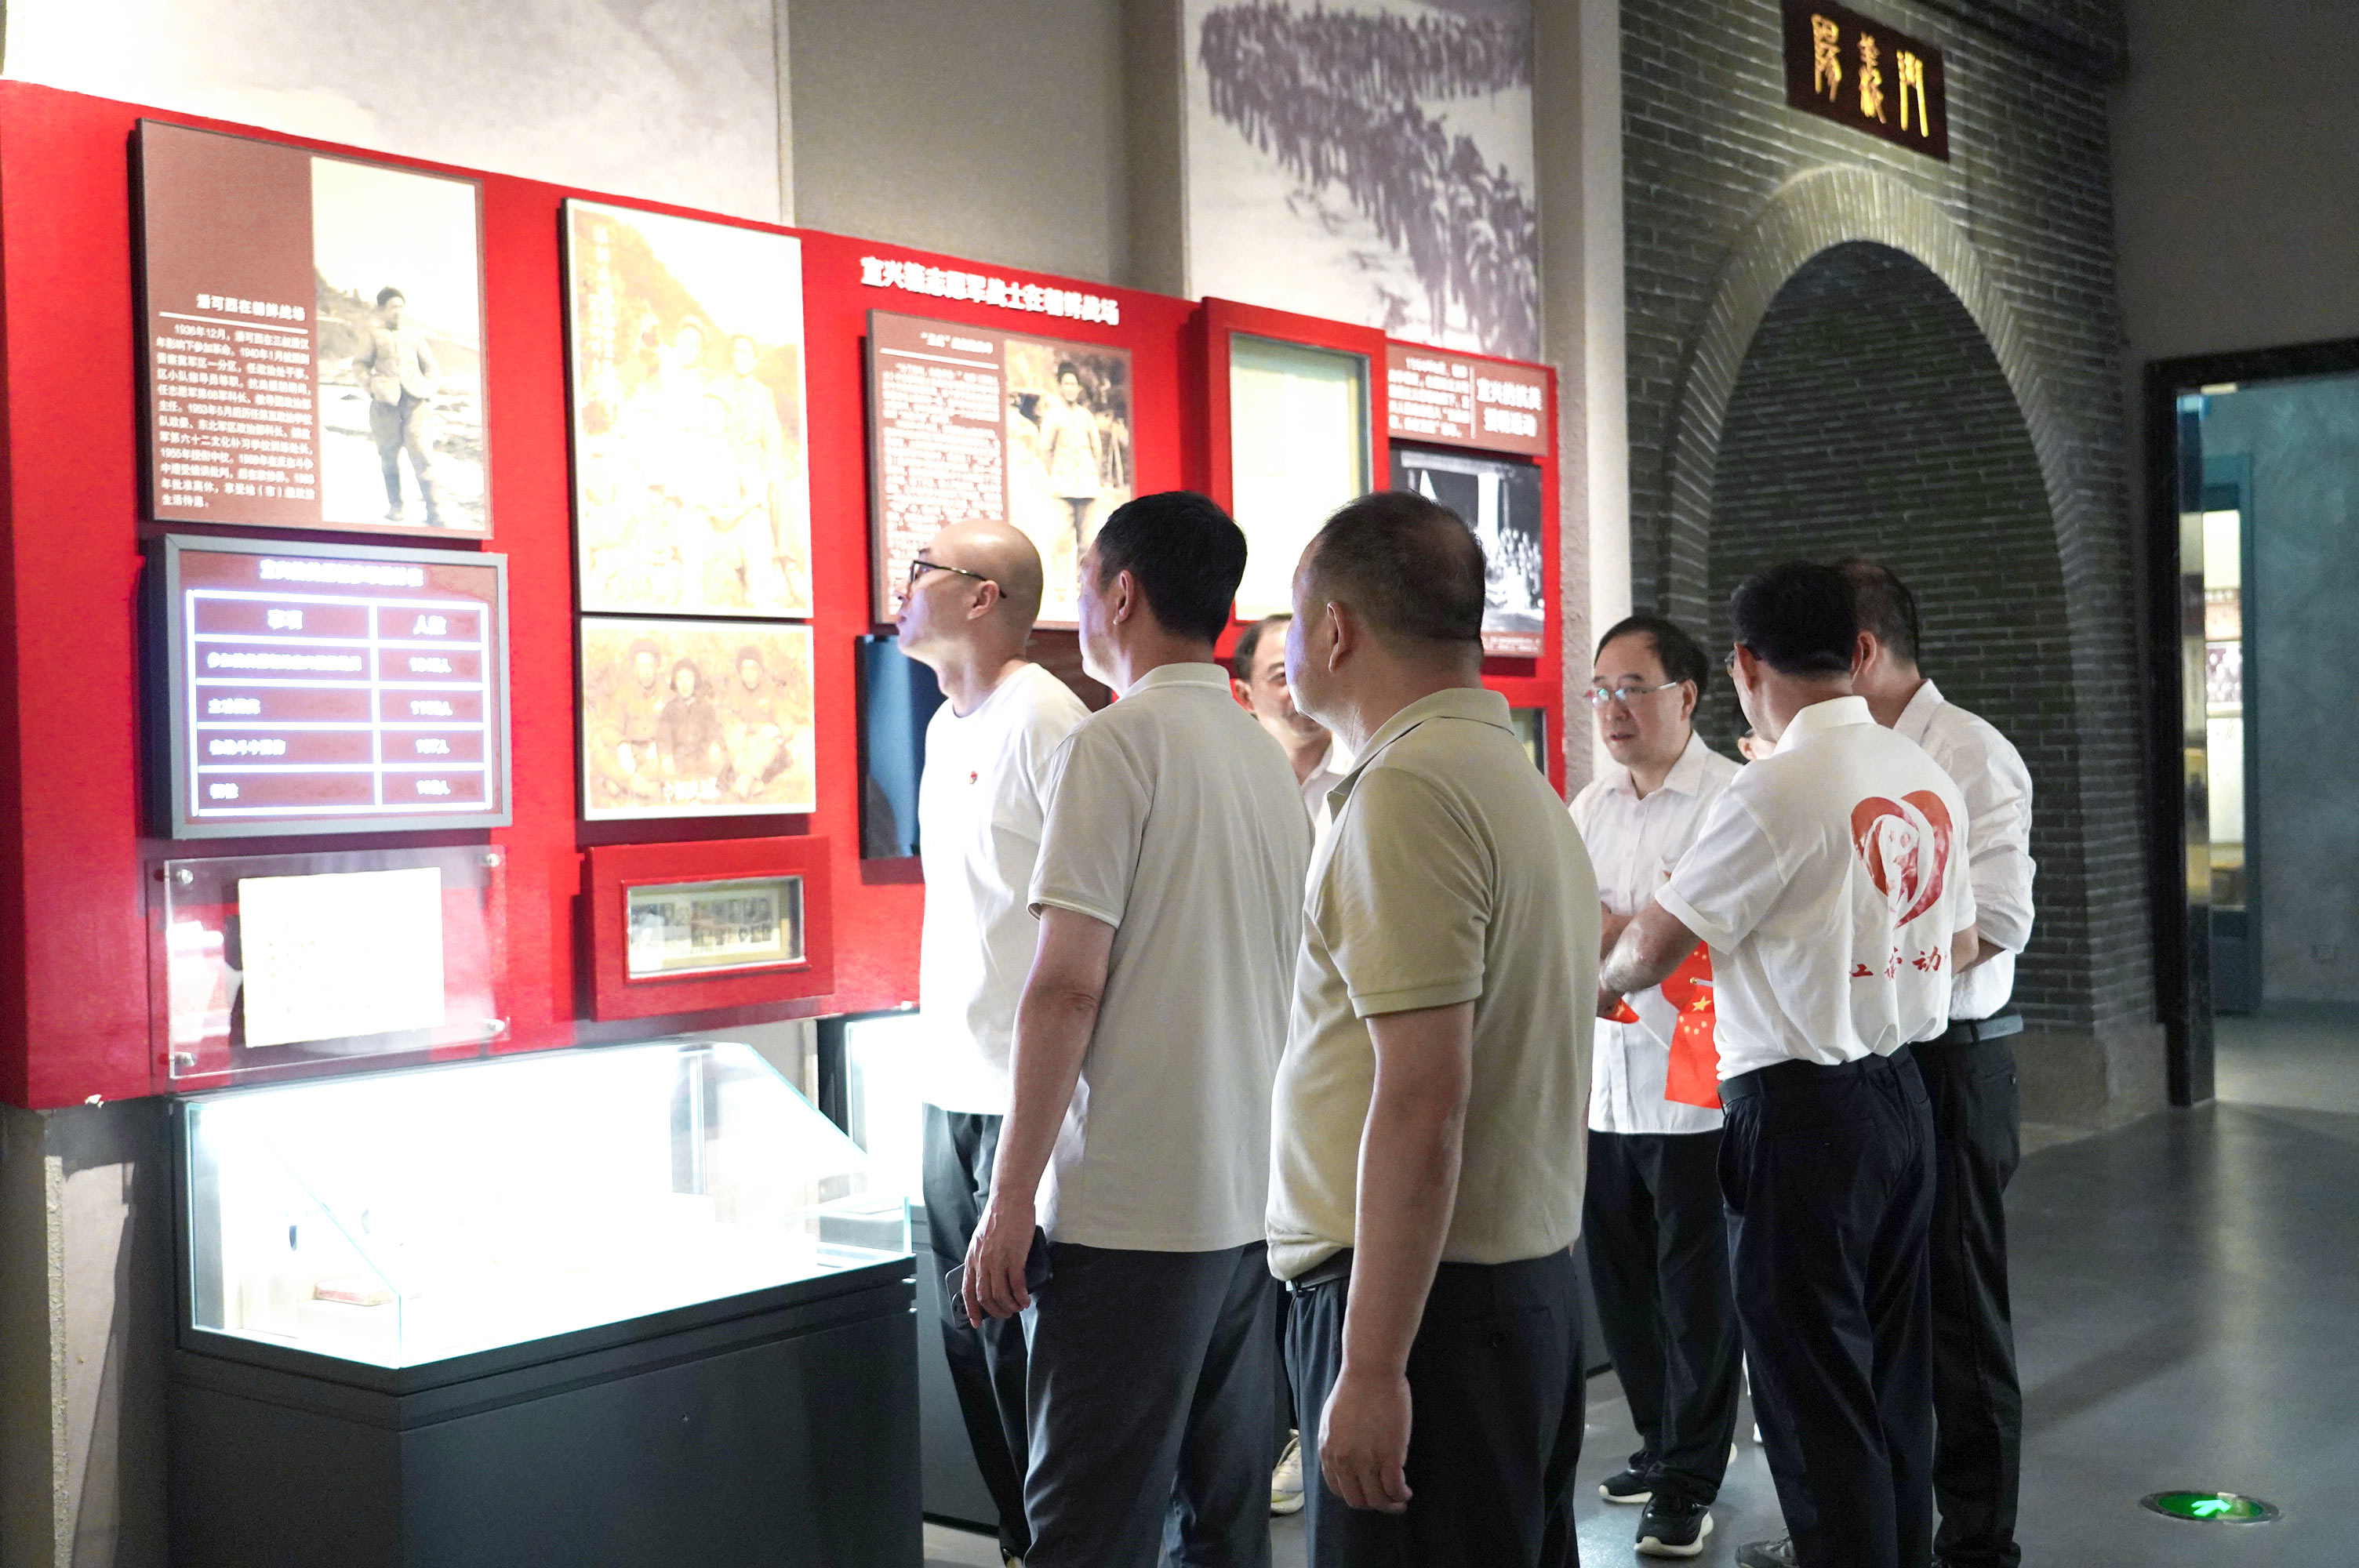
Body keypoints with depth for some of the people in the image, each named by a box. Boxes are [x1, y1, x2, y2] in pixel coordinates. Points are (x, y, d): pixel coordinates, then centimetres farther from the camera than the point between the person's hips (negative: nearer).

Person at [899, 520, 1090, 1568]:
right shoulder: (946, 726, 15)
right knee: (972, 1330, 14)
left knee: (1020, 1334, -2)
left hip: (1024, 1091, -9)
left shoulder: (1043, 717, -13)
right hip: (953, 1086, 9)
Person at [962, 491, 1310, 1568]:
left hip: (1132, 1211, -8)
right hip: (1257, 1201, 8)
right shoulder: (1269, 762, 13)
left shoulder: (1114, 746, -10)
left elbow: (1066, 989, -16)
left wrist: (1012, 1199, -12)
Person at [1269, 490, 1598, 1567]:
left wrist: (1369, 1367, -22)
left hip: (1432, 1295, -10)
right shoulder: (1518, 779, 14)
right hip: (1534, 1276, 10)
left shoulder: (1409, 791, -17)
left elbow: (1423, 1096, -23)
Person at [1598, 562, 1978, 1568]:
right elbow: (1963, 946, 18)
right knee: (1891, 1361, 19)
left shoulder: (1773, 793, -18)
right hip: (1903, 1096, 8)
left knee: (1812, 1380, 2)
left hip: (1799, 1110, -8)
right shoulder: (1927, 779, 6)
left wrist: (1602, 987, 10)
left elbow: (1651, 949, -12)